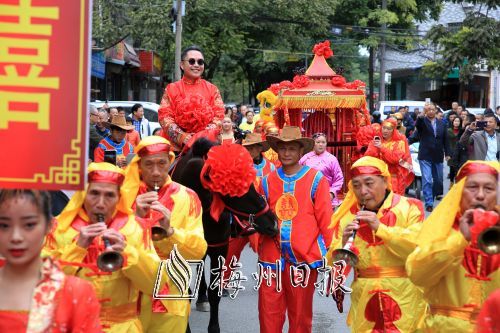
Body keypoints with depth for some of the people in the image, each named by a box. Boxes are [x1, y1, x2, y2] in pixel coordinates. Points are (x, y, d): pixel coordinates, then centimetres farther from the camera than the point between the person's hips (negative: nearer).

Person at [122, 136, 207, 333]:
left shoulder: (186, 197, 0)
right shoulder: (125, 193, 1)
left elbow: (199, 250, -7)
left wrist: (169, 230, -20)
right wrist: (135, 217, -19)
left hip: (169, 298, 0)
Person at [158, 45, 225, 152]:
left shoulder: (212, 89, 13)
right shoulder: (171, 89, 9)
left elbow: (219, 116, 4)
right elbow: (164, 117, -1)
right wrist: (184, 138, -16)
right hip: (177, 147, -1)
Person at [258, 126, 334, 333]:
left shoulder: (316, 179, -2)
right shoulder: (267, 181, 7)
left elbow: (325, 219, -1)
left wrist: (329, 252, -1)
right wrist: (260, 248, 13)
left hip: (304, 257, -2)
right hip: (272, 257, 2)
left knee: (300, 314, 11)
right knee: (269, 313, 7)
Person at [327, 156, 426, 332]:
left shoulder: (409, 207, -3)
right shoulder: (346, 215, 4)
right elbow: (334, 265, 4)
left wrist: (380, 228, -22)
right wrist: (343, 243, -16)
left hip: (405, 301, -2)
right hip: (364, 302, 3)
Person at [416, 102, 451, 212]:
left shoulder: (441, 124, 8)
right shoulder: (422, 121, -3)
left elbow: (445, 139, 12)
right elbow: (417, 124, -27)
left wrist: (447, 153, 8)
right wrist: (422, 115, -44)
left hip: (438, 157, 4)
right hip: (425, 156, -4)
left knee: (438, 179, 12)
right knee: (427, 180, -8)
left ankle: (435, 194, 33)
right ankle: (429, 203, -4)